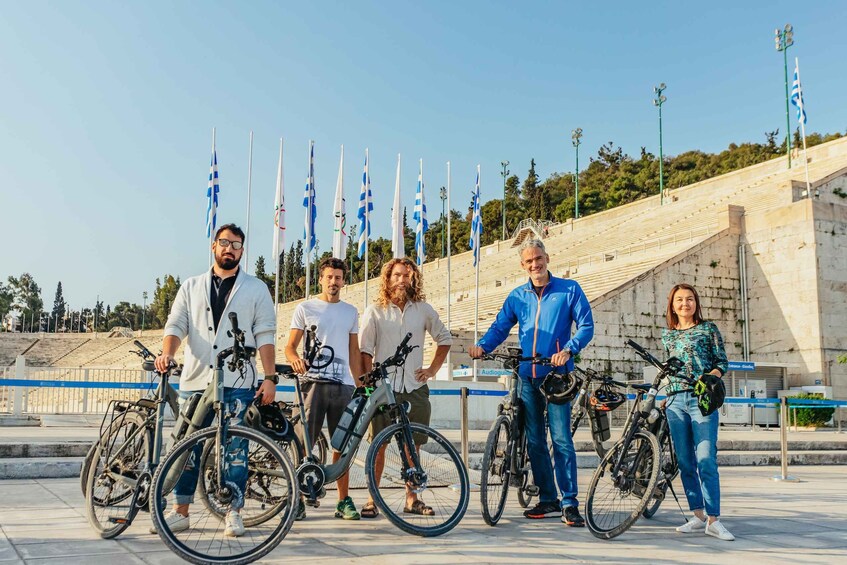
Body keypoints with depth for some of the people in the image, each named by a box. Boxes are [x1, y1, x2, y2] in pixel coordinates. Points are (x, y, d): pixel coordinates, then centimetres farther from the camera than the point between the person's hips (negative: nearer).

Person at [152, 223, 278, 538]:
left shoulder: (256, 289, 8)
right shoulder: (191, 287, 14)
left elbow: (265, 336, 2)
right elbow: (176, 325, 5)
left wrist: (270, 378, -6)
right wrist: (167, 354, -16)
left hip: (238, 384, -2)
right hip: (195, 381, 2)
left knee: (235, 449, 0)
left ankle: (233, 512, 9)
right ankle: (180, 512, 17)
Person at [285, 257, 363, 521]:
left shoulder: (351, 312, 17)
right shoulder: (305, 308, 7)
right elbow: (290, 346, 4)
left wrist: (358, 385, 12)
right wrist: (296, 359, -19)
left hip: (343, 384, 3)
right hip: (313, 381, -3)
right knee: (304, 443, -5)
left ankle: (344, 501, 13)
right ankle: (298, 499, 3)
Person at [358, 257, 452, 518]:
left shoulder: (424, 310, 8)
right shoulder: (375, 311, 2)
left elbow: (445, 338, 20)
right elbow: (365, 350, -1)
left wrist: (433, 369, 11)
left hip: (415, 388, 3)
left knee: (413, 445, 8)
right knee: (379, 445, -2)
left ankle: (411, 498, 20)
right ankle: (372, 499, 8)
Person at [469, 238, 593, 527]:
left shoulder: (569, 289, 1)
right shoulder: (517, 296, 11)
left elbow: (586, 325, -3)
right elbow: (499, 327, 11)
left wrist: (568, 350, -19)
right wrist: (482, 346, -9)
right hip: (527, 376, 4)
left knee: (561, 439, -9)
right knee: (535, 441, 8)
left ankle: (570, 503, -3)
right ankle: (548, 500, 18)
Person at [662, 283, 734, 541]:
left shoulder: (708, 329, 5)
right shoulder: (667, 335, 16)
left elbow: (722, 362, 3)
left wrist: (708, 377, -15)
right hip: (675, 400, 4)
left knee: (706, 460, -11)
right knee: (685, 461, 5)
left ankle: (713, 520, -8)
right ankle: (698, 516, 13)